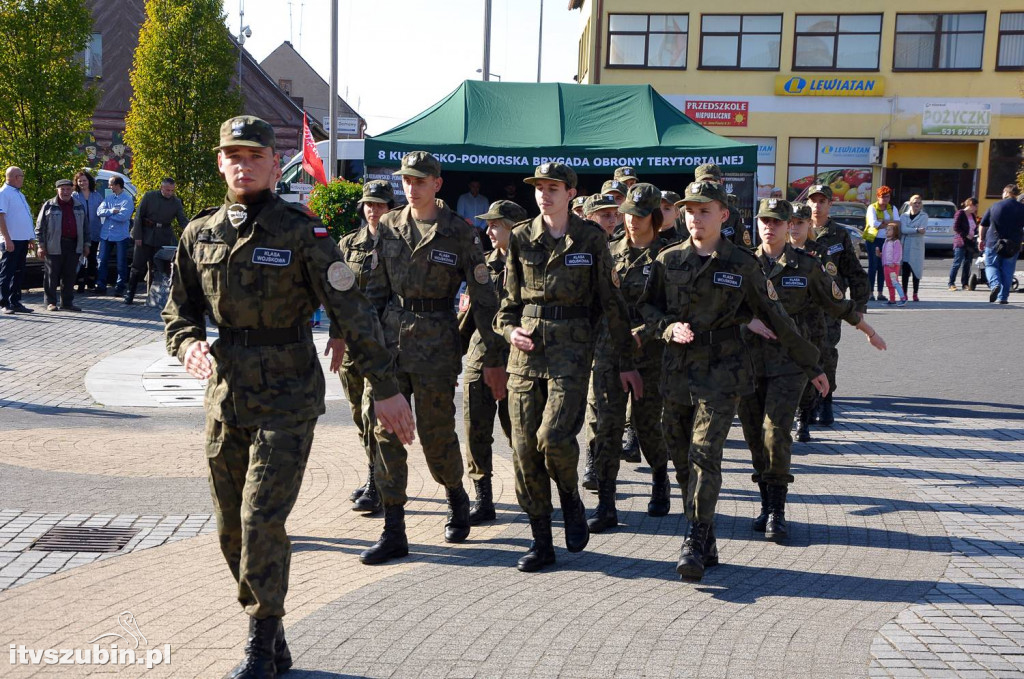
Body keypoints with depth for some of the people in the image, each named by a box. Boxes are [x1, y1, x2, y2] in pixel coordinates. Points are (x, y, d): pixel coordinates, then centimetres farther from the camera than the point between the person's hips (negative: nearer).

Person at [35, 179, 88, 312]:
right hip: (54, 246, -4)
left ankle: (67, 302, 13)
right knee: (52, 275, 0)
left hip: (73, 246, 4)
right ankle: (50, 302, 7)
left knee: (70, 276, 5)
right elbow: (40, 227, 1)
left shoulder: (79, 207, 15)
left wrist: (86, 245, 14)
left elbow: (85, 227, 20)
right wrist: (41, 245, -5)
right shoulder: (49, 205, 3)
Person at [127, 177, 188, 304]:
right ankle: (130, 293, 12)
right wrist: (137, 236, -8)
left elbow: (183, 220, -2)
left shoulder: (176, 202, 1)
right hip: (145, 235, -1)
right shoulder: (149, 196, -3)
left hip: (163, 238, 1)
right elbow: (138, 216, -2)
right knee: (138, 266, 3)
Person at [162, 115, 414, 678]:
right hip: (225, 397, 6)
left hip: (287, 397, -5)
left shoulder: (301, 232, -9)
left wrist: (385, 388, -12)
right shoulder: (200, 234, 6)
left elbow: (350, 310, -10)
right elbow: (179, 313, 13)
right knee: (231, 529, 10)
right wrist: (190, 345, -10)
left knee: (261, 520, -11)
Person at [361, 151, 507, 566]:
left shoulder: (460, 233, -3)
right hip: (390, 336, 4)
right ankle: (393, 532, 5)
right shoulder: (388, 227, 9)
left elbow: (483, 298, -2)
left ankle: (456, 498, 35)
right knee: (386, 433, -1)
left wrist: (494, 359, -3)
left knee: (436, 434, 4)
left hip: (436, 342, -3)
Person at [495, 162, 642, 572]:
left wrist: (627, 362, 4)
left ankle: (571, 500, 13)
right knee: (524, 446, 0)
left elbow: (611, 302, 5)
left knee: (554, 436, -20)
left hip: (571, 347, -3)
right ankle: (541, 542, 12)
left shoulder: (591, 240, 2)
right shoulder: (521, 238, 9)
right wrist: (509, 329, -7)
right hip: (526, 348, 3)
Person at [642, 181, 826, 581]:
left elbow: (775, 317, 7)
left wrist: (810, 365, 12)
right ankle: (706, 544, 17)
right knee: (682, 459, 4)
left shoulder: (741, 264, 0)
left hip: (722, 371, -3)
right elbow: (650, 308, 14)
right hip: (677, 369, 3)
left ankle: (695, 546, -12)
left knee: (705, 454, -15)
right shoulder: (668, 260, 7)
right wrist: (669, 327, -9)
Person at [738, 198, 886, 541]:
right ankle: (766, 503, 21)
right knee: (755, 437, 5)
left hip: (788, 364, -2)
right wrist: (750, 322, -21)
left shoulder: (807, 266, 3)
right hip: (749, 362, 2)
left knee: (776, 433, -15)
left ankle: (777, 512, -4)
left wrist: (870, 332, 25)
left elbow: (839, 304, 15)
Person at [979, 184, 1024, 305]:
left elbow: (983, 225, 4)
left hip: (993, 243, -1)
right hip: (1013, 245, 1)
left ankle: (995, 285, -16)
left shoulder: (995, 206, -2)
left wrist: (981, 239, 16)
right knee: (1007, 271, 9)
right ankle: (1003, 297, 7)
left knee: (991, 266, 11)